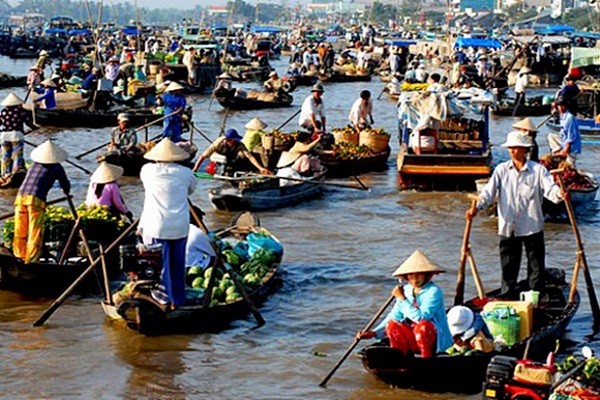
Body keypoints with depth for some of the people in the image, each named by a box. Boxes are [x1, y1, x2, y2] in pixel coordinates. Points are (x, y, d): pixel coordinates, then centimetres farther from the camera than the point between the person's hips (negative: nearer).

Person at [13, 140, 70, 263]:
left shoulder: (34, 164, 23)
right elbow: (65, 184, 23)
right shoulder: (56, 167, 11)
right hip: (36, 199, -5)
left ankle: (19, 257, 15)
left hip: (21, 196, 5)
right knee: (35, 232, -1)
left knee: (20, 231, 10)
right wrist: (66, 192, 46)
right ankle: (31, 260, -4)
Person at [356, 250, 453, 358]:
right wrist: (374, 333, -6)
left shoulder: (434, 291, -14)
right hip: (414, 339, 6)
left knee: (422, 326, -36)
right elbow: (394, 316, 7)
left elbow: (421, 318, -25)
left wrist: (402, 299, -20)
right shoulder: (405, 290, 5)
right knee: (392, 325, -17)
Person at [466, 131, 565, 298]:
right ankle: (507, 298, 19)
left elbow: (549, 188, -13)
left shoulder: (538, 170, -1)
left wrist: (559, 194, -37)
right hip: (508, 226, 2)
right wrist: (476, 207, -20)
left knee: (536, 264, 4)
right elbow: (489, 191, -3)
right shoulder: (501, 170, 5)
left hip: (532, 226, -2)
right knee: (508, 265, 9)